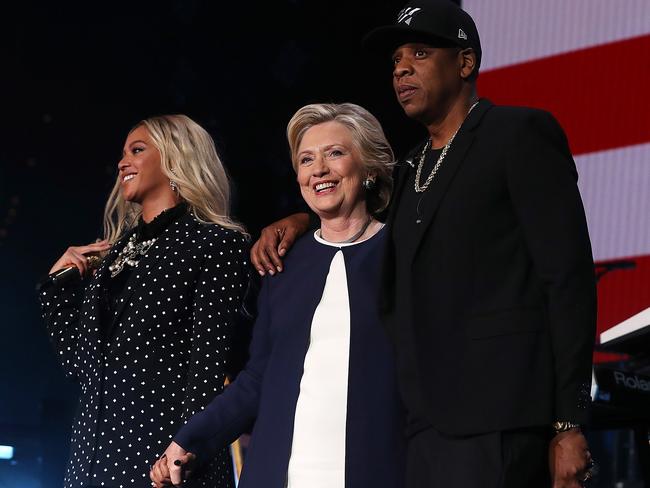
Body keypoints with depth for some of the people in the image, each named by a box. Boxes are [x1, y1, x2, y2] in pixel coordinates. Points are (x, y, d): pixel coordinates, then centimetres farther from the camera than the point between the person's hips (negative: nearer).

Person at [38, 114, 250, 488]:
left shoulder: (215, 243, -2)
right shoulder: (114, 252, 18)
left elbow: (208, 364, -10)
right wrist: (59, 284, 14)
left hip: (164, 442, -6)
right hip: (97, 444, 6)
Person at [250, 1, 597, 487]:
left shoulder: (521, 134, 0)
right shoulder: (410, 171, 21)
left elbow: (568, 277, -6)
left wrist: (569, 424, -13)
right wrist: (298, 220, 16)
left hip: (497, 424, -7)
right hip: (428, 428, 7)